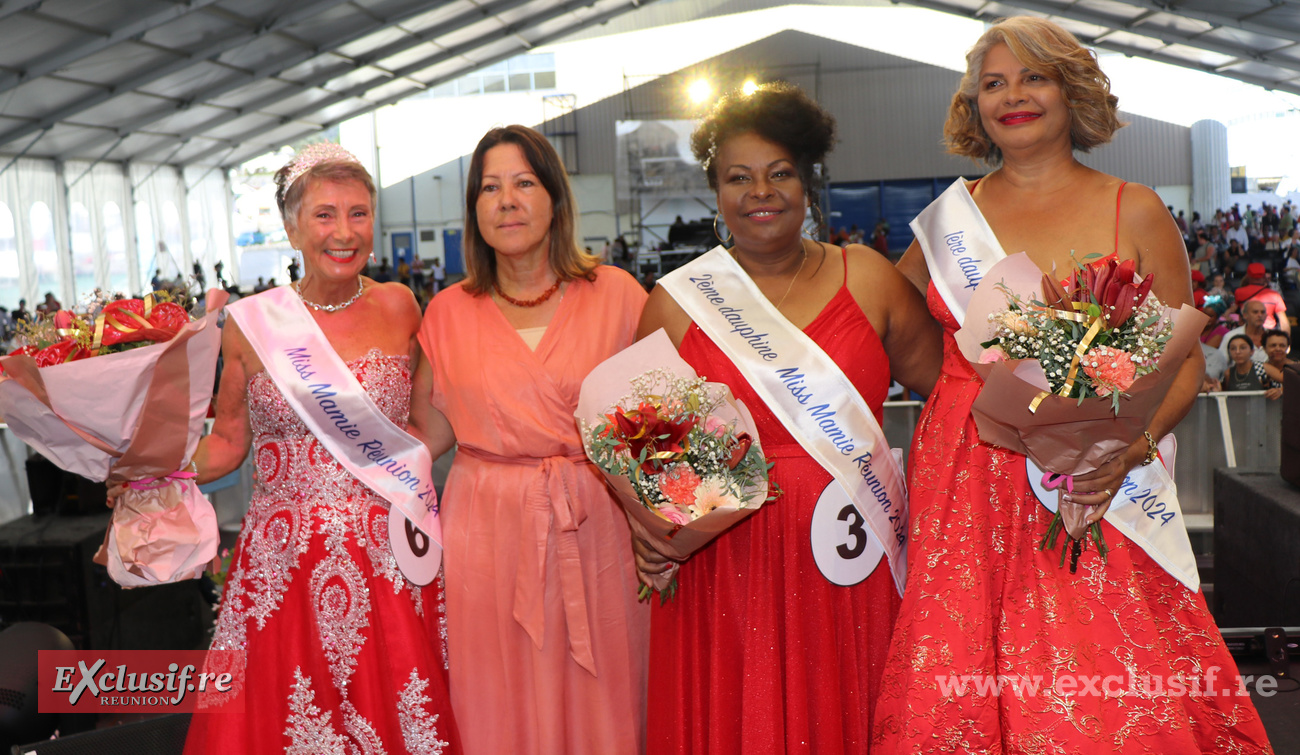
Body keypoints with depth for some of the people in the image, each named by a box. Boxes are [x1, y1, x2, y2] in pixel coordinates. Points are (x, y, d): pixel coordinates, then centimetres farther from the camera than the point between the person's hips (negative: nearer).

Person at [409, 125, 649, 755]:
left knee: (600, 704, 10)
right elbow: (428, 434, 7)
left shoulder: (616, 294, 0)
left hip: (596, 531, -1)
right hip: (489, 534, 1)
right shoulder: (449, 311, 5)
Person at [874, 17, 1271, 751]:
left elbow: (1185, 361, 2)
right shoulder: (951, 215, 9)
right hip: (965, 489, 2)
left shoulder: (1134, 211, 3)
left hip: (1092, 493, -1)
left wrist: (1130, 445, -14)